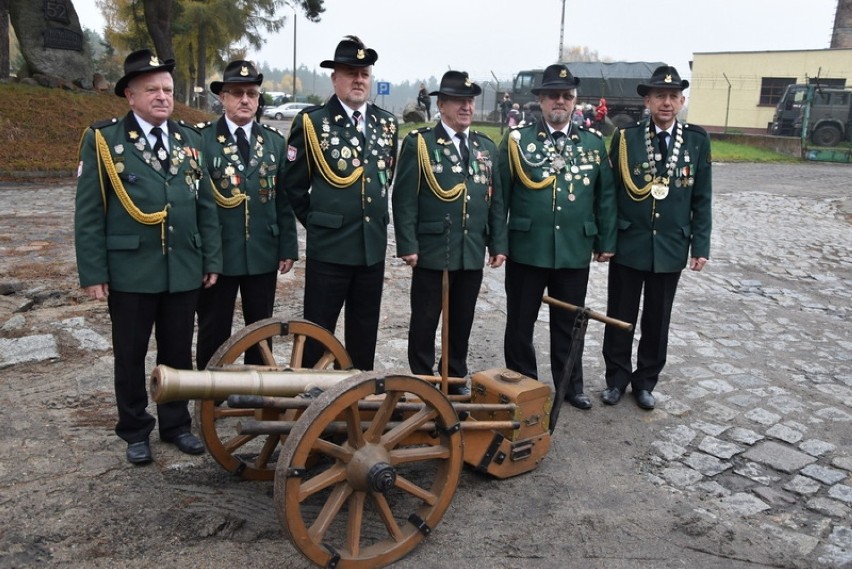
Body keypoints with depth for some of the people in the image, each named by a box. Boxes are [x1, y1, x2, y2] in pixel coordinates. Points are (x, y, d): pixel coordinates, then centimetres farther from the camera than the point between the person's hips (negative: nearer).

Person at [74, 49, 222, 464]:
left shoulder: (190, 140, 9)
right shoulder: (103, 139, -3)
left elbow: (206, 207, 9)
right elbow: (88, 213, -4)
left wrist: (212, 260, 5)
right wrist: (93, 273, -8)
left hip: (184, 270, 3)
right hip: (130, 271, -3)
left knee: (178, 352, 13)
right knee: (130, 355, 11)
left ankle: (176, 424, 29)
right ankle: (135, 431, 27)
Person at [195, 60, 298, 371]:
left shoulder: (275, 141, 7)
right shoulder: (202, 139, -5)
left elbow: (284, 199, 6)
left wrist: (288, 248, 4)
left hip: (263, 254, 3)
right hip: (216, 254, -3)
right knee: (213, 333, 9)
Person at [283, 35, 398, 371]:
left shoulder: (387, 123, 8)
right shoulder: (311, 122, -5)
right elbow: (294, 185, 1)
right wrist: (316, 222, 5)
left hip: (373, 247, 5)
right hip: (328, 248, -4)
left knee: (364, 333, 15)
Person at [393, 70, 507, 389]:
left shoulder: (487, 147, 13)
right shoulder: (418, 143, -2)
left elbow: (496, 201, 13)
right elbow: (404, 199, -7)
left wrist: (498, 244, 7)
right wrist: (407, 246, -13)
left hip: (473, 254, 5)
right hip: (431, 252, -4)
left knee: (462, 322, 14)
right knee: (424, 322, 6)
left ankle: (455, 380, 29)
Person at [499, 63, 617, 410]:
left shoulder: (594, 143, 7)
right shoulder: (517, 141, 0)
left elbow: (605, 196, 9)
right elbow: (500, 194, -1)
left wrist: (606, 242, 6)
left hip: (575, 251, 2)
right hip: (526, 249, -1)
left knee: (569, 323, 13)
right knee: (520, 322, 9)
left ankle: (570, 386, 29)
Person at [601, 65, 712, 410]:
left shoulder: (697, 141, 1)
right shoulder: (625, 138, -3)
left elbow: (702, 199, 3)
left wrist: (700, 246, -1)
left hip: (671, 248, 1)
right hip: (628, 245, -1)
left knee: (657, 321, 11)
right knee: (620, 317, 8)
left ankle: (645, 382, 28)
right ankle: (617, 379, 26)